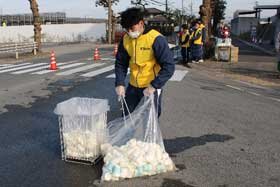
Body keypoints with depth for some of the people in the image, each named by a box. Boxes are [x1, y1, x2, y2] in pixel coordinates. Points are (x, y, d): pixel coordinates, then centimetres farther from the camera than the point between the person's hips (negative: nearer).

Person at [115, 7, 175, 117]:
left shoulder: (155, 39, -19)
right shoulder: (125, 39, -2)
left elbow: (169, 66, -20)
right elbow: (120, 63, 7)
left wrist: (154, 86, -25)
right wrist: (120, 83, -6)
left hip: (151, 87, -5)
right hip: (133, 86, 6)